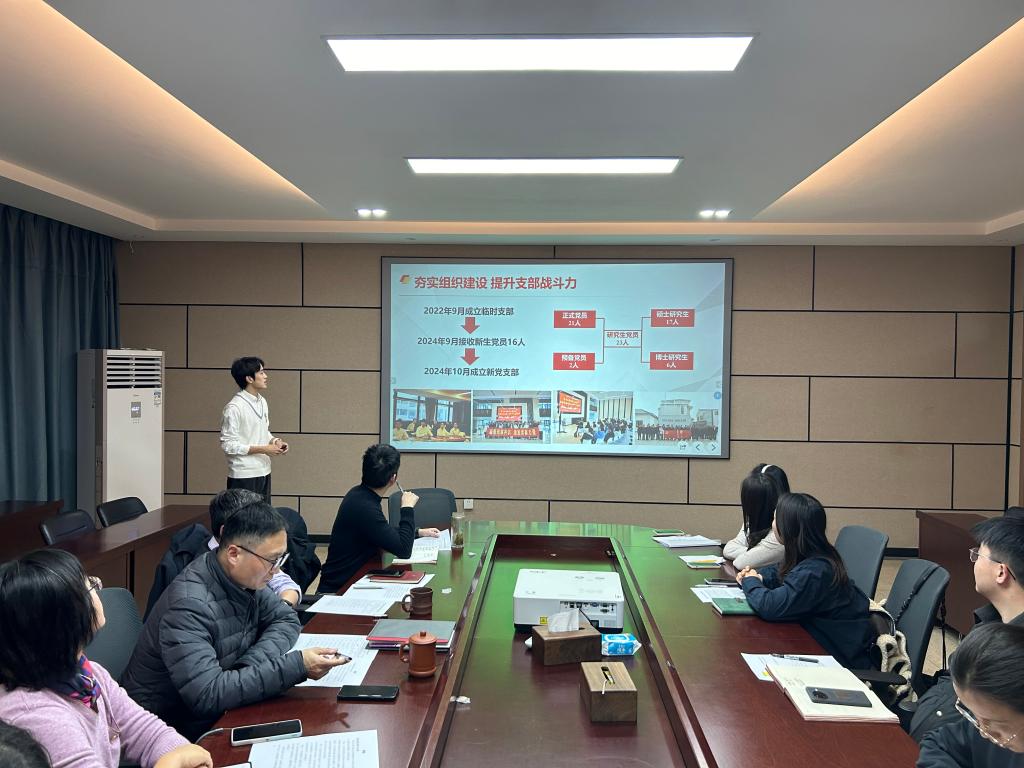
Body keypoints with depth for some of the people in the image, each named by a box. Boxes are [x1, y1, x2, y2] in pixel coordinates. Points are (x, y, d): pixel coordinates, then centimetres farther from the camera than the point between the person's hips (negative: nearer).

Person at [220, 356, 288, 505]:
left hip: (263, 472, 8)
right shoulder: (234, 408, -16)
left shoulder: (262, 401, 9)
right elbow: (228, 445, -17)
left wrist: (275, 441, -1)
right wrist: (263, 449, -17)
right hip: (243, 476, -8)